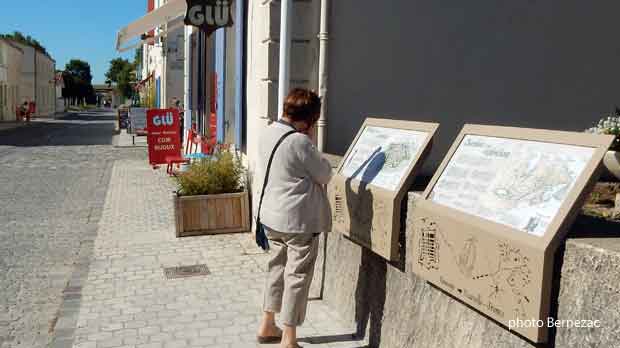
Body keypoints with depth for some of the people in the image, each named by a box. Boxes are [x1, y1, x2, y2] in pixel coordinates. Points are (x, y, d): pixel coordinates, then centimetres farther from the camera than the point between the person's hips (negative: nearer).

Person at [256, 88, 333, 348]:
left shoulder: (269, 133, 3)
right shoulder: (299, 142, -23)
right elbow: (325, 175, -12)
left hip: (272, 217, 9)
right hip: (299, 221, -8)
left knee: (277, 268, 21)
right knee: (297, 277, 4)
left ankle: (267, 327, 34)